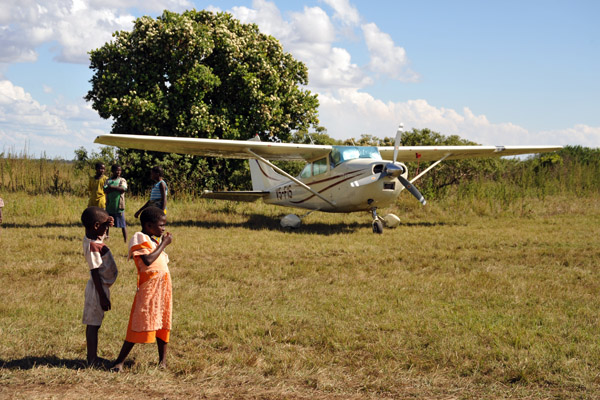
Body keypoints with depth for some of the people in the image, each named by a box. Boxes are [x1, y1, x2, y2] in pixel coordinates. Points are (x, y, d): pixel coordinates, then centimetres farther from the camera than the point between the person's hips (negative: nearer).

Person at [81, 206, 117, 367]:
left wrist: (107, 223, 4)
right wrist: (103, 297, -21)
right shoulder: (92, 246, -23)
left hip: (101, 286, 9)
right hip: (98, 288, -9)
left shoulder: (93, 238, 2)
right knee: (93, 324, -2)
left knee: (94, 324, 16)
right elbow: (95, 273, -23)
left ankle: (92, 357, 25)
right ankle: (92, 361, 5)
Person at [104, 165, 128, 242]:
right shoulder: (108, 180, 11)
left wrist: (112, 187, -11)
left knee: (123, 224, -2)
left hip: (119, 205, -3)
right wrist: (116, 188, -15)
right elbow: (105, 190, -6)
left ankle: (125, 240, 1)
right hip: (109, 205, 3)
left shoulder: (122, 180, 4)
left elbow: (123, 189, -14)